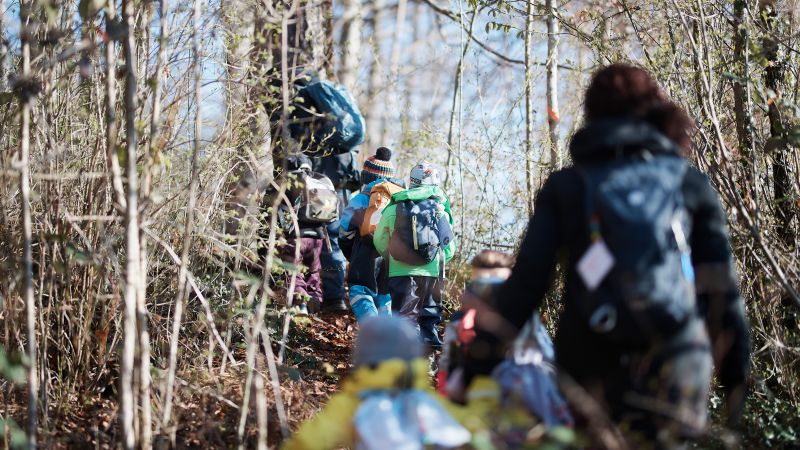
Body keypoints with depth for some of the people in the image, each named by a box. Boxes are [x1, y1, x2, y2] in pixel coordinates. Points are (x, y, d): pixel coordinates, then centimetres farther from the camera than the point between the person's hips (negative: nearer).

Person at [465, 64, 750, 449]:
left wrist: (479, 364, 5)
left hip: (591, 375, 0)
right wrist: (736, 372, 12)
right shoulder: (691, 185, 9)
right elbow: (720, 287, 6)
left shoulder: (566, 187, 8)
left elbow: (525, 282, 1)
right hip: (675, 375, 0)